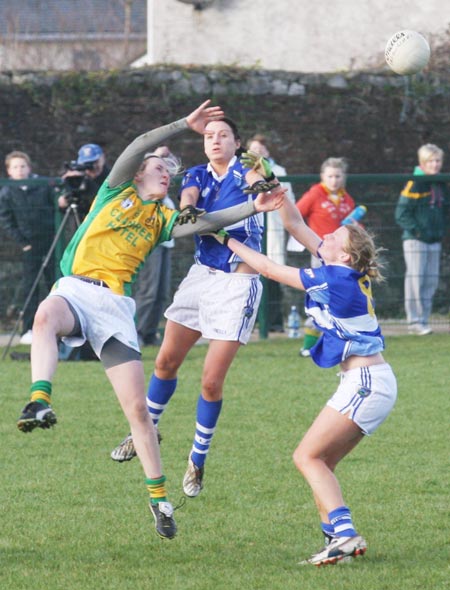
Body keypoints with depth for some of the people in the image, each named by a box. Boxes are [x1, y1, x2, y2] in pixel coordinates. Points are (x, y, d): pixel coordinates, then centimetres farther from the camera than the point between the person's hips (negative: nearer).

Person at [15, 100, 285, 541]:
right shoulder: (118, 192, 13)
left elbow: (205, 222, 9)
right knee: (47, 315, -43)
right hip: (76, 289, -3)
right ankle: (39, 402, -56)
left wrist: (252, 208, -2)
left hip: (115, 305, 4)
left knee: (137, 408, -3)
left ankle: (158, 496, 6)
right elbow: (136, 148, -1)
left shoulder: (161, 219, 22)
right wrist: (185, 126, -6)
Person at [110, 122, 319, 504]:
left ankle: (198, 459, 11)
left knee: (212, 381, -6)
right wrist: (187, 209, -41)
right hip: (201, 275, 5)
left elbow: (267, 188, -31)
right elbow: (188, 197, -16)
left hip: (238, 283, -5)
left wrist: (266, 177, -56)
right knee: (167, 361, 8)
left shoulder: (245, 171, -8)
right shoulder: (197, 175, 6)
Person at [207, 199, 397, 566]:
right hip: (372, 382, 10)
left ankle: (344, 534, -23)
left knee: (308, 457, -11)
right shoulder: (345, 274, 9)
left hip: (366, 383, -10)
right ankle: (337, 540, 3)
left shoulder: (335, 278, -15)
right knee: (320, 463, 10)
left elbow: (270, 269, -5)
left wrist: (228, 241, 4)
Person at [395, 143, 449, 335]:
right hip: (415, 240, -7)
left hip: (434, 240, 7)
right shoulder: (414, 184, -11)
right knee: (415, 279, -8)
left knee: (431, 280, 6)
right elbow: (402, 213, -13)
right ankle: (414, 321, -5)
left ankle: (423, 319, 13)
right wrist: (416, 231, -17)